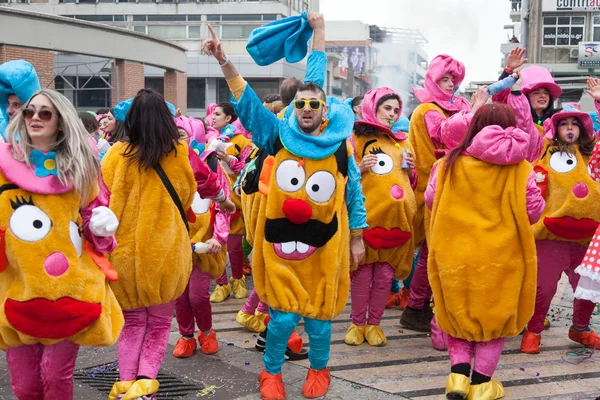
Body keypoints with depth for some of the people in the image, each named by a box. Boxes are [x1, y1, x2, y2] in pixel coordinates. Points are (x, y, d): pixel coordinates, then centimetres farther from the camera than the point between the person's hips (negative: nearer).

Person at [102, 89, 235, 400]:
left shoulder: (116, 156, -8)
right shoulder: (181, 154, -5)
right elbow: (208, 182, 13)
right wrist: (223, 200, 33)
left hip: (125, 251, 1)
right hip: (166, 251, 0)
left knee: (132, 321, 20)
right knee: (159, 322, 16)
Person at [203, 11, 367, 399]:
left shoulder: (341, 147, 0)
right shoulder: (278, 136, -2)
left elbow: (355, 192, 8)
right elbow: (247, 102, -10)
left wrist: (357, 237, 10)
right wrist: (225, 62, -22)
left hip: (323, 243, 1)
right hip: (281, 241, 0)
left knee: (318, 313, 11)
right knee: (284, 313, 3)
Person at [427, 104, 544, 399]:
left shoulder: (451, 163, -4)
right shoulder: (520, 168, -6)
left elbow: (430, 201, 5)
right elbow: (533, 211, -2)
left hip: (455, 253, 1)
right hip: (501, 255, -1)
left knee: (458, 314, 19)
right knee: (495, 316, 15)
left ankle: (459, 370, 8)